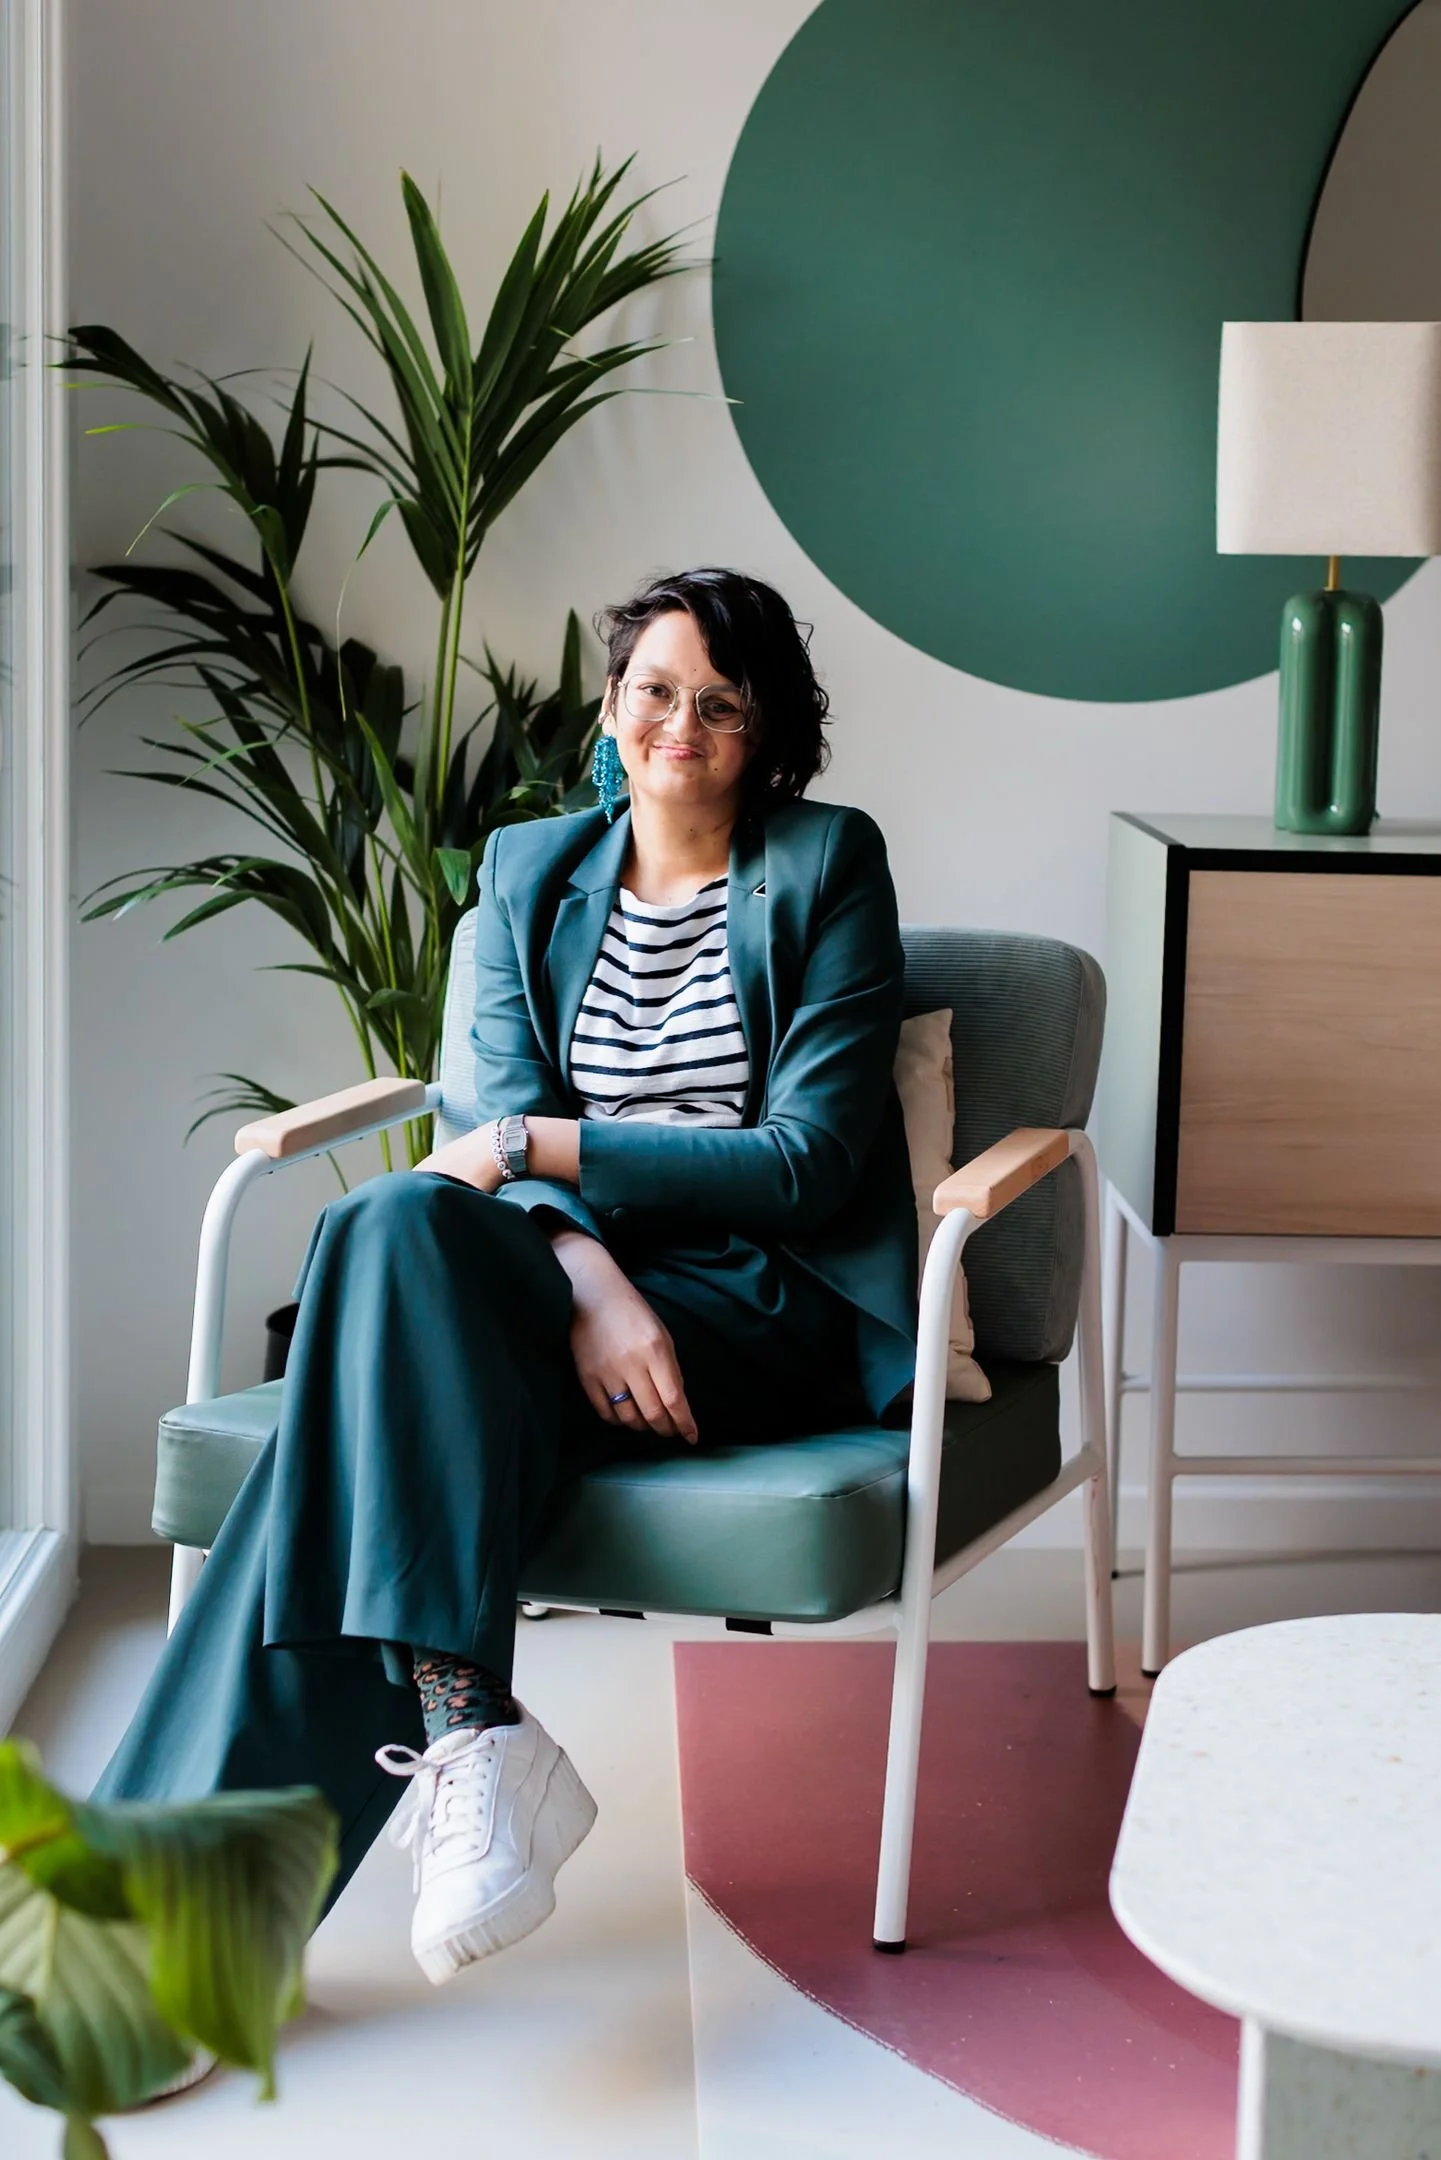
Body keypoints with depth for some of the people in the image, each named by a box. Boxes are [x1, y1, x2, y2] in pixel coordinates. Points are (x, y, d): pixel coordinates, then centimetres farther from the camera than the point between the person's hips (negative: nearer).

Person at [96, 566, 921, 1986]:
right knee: (399, 1225, -31)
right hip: (572, 1279, 4)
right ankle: (471, 1745, -36)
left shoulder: (828, 867, 3)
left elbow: (809, 1161, -7)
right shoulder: (529, 872, 15)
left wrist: (538, 1147, -10)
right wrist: (592, 1284, -19)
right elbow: (514, 1128, 2)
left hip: (769, 1312, -4)